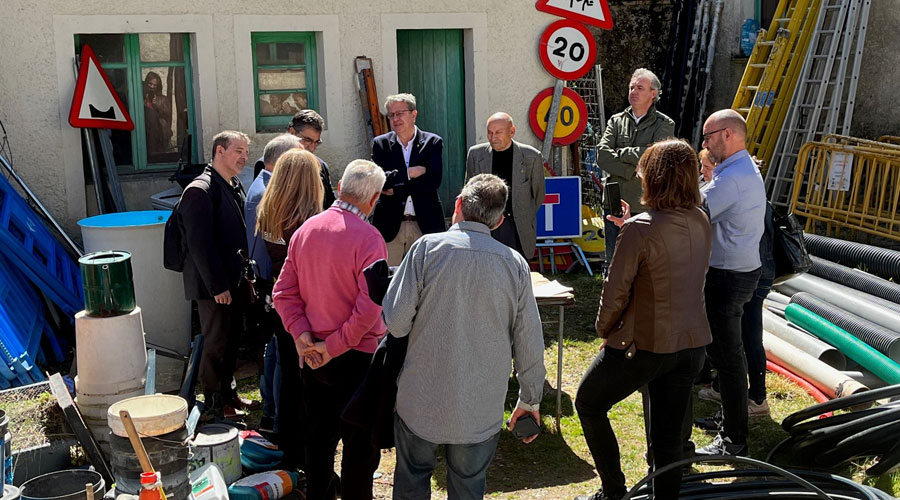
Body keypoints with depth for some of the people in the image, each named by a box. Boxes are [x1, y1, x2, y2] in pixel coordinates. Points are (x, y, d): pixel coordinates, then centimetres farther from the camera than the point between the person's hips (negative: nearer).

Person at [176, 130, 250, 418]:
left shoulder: (236, 187, 12)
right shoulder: (200, 191, -17)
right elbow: (200, 244, -21)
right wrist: (217, 286, -21)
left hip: (235, 281, 8)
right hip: (213, 286, -8)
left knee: (232, 340, 17)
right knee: (217, 343, 3)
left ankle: (228, 393, 32)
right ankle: (214, 404, 17)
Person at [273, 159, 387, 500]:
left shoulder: (305, 229, -1)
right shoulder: (368, 238, -19)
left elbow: (283, 291, 0)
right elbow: (369, 308, -25)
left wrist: (303, 337, -5)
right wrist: (334, 346, -16)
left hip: (312, 355, 6)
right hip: (355, 357, -6)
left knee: (318, 435, 21)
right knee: (360, 443, 10)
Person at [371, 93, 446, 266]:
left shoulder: (433, 142, 3)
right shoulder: (380, 143, 8)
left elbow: (434, 181, -9)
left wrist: (397, 189, -9)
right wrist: (409, 173, -13)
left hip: (425, 224, 0)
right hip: (390, 224, 1)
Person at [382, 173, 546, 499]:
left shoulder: (428, 247, -11)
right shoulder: (515, 264, -4)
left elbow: (395, 322, -14)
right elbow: (529, 342, 0)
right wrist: (530, 399, 14)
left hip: (422, 400, -1)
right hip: (481, 408, 2)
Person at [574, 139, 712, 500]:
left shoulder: (640, 229, -21)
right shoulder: (701, 221, -1)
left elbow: (615, 291, -15)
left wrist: (604, 329, 1)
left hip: (644, 345, -6)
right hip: (691, 344, 6)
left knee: (588, 403, 17)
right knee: (668, 436, 16)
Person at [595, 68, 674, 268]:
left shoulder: (664, 125, 2)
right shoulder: (616, 121, 10)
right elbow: (602, 156, -4)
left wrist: (621, 152, -5)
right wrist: (634, 171, -12)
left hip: (645, 207, -3)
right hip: (614, 204, 3)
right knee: (613, 260, 10)